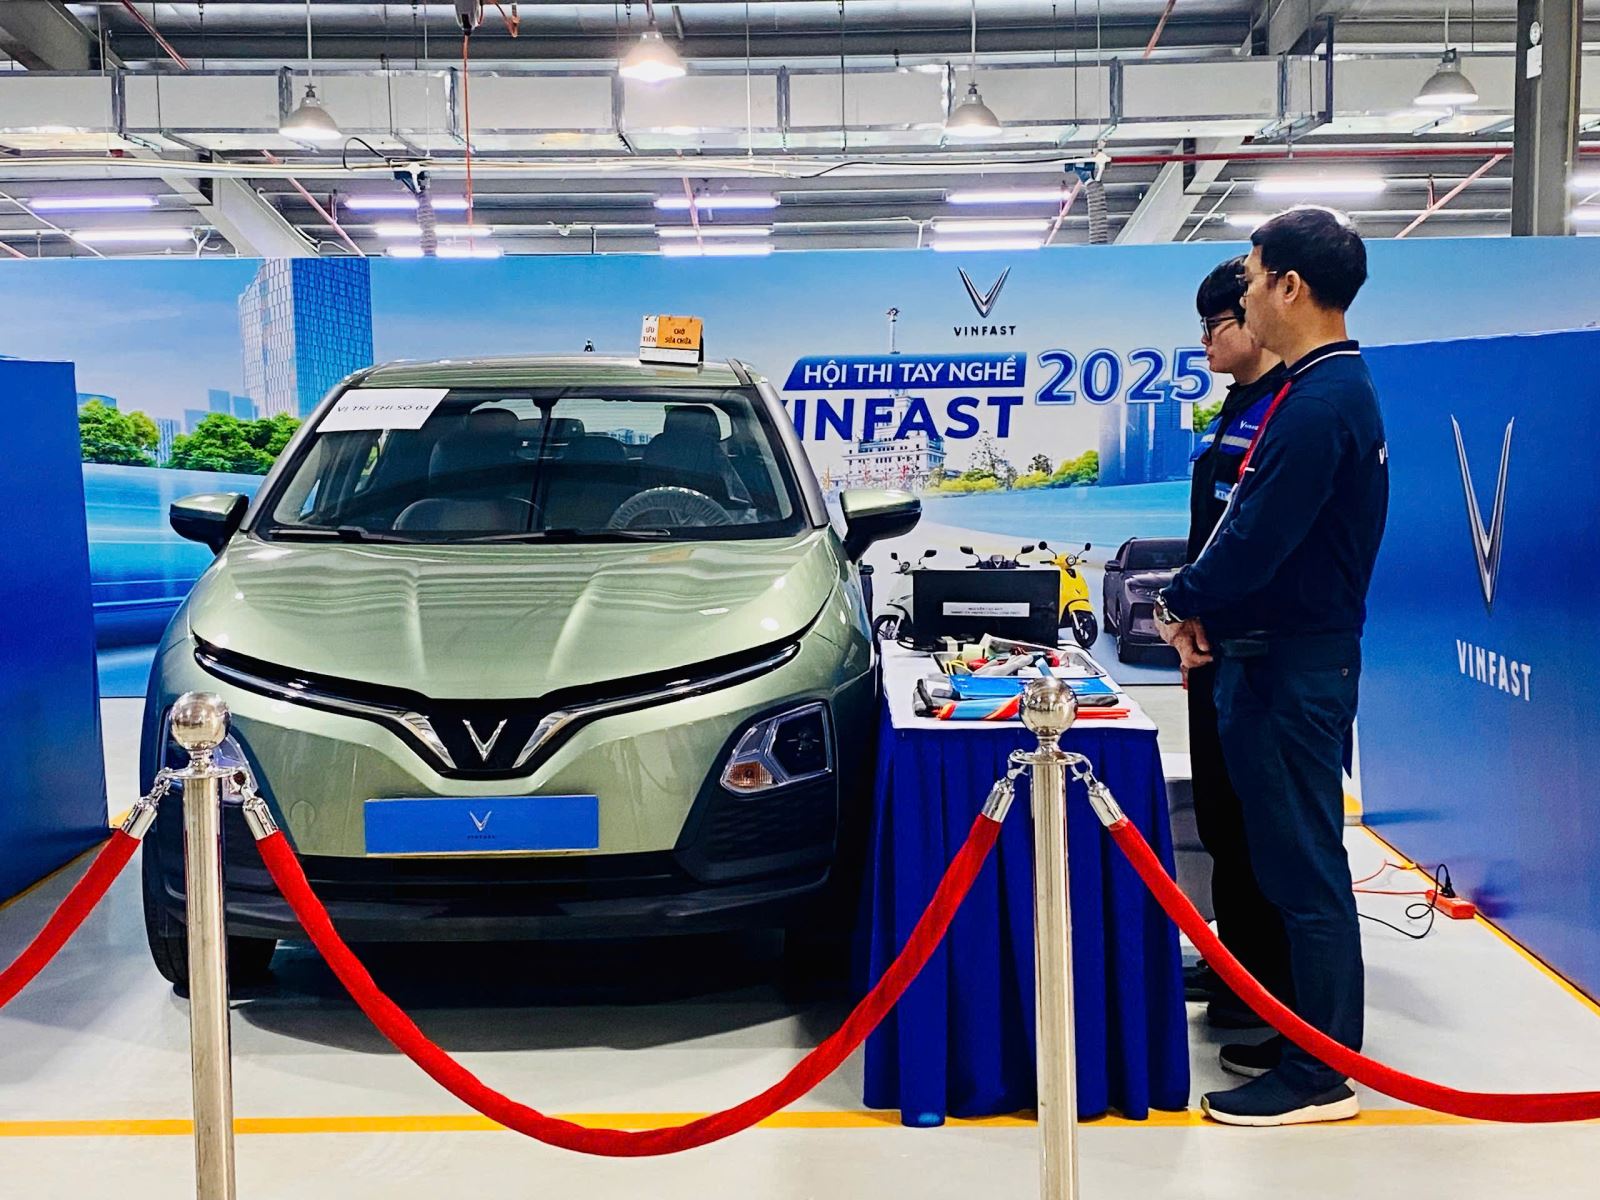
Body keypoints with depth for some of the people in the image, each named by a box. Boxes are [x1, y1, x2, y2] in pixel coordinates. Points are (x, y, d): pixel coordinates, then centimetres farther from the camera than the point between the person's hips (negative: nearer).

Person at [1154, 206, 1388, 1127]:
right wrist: (1207, 614, 6)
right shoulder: (1329, 388, 14)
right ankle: (1310, 1039, 29)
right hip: (1289, 653, 10)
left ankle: (1321, 1075, 9)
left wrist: (1186, 603, -5)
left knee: (1304, 865, -2)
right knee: (1292, 855, 17)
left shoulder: (1319, 402, -19)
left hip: (1294, 664, -10)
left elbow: (1258, 539, -23)